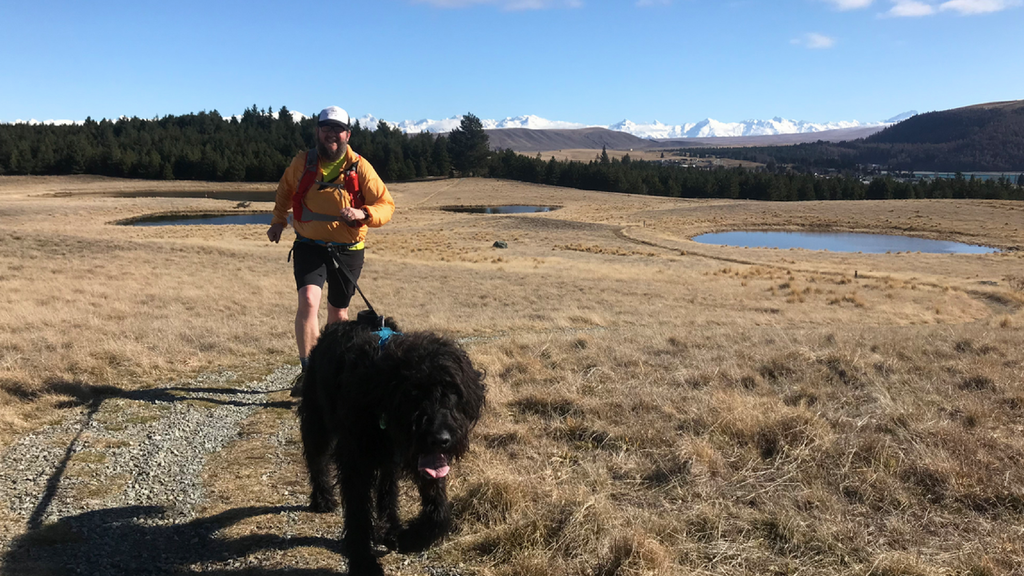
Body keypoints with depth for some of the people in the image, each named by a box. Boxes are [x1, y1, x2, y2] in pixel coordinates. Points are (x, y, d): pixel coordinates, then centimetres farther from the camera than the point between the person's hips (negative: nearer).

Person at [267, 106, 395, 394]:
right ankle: (308, 371, -15)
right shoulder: (302, 162, -1)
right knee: (308, 301, -22)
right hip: (309, 247, 0)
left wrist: (363, 214, -25)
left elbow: (386, 205, -7)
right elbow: (285, 190, 21)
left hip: (347, 251, 0)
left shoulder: (359, 167, -7)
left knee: (338, 314, 12)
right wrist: (278, 221, 15)